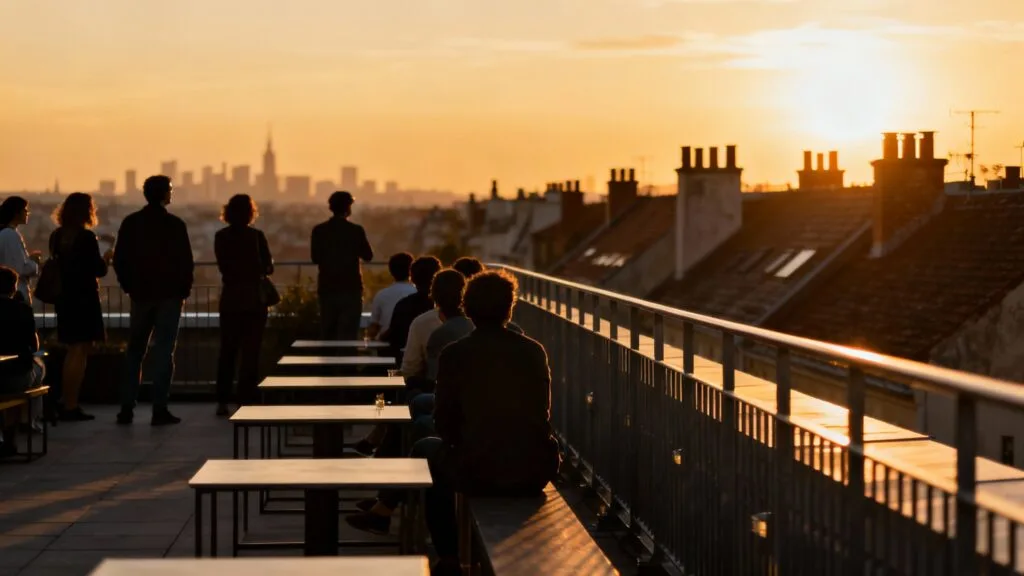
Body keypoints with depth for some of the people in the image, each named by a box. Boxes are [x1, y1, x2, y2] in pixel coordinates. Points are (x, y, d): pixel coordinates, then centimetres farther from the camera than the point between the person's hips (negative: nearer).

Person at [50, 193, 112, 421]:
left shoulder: (56, 236, 5)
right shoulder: (87, 237, -15)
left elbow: (58, 265, 13)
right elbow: (99, 271, -15)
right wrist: (106, 258, 6)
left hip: (64, 298, 7)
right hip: (84, 299, -7)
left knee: (73, 351, 18)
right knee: (80, 351, 0)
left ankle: (65, 402, 20)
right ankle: (70, 406, 0)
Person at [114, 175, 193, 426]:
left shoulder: (131, 223, 2)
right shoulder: (175, 225, -9)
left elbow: (120, 260, 3)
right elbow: (186, 262, -9)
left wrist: (129, 287, 12)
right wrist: (184, 291, 4)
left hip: (140, 295, 3)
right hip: (169, 296, -3)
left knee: (134, 351, 12)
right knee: (163, 353, -1)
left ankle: (126, 409, 10)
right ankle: (159, 410, -5)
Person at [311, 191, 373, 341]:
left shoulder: (319, 230, -2)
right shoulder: (356, 230, -9)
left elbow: (315, 258, 2)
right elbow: (368, 256, 0)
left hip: (327, 288, 3)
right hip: (351, 288, -3)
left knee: (328, 335, 11)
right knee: (348, 336, -1)